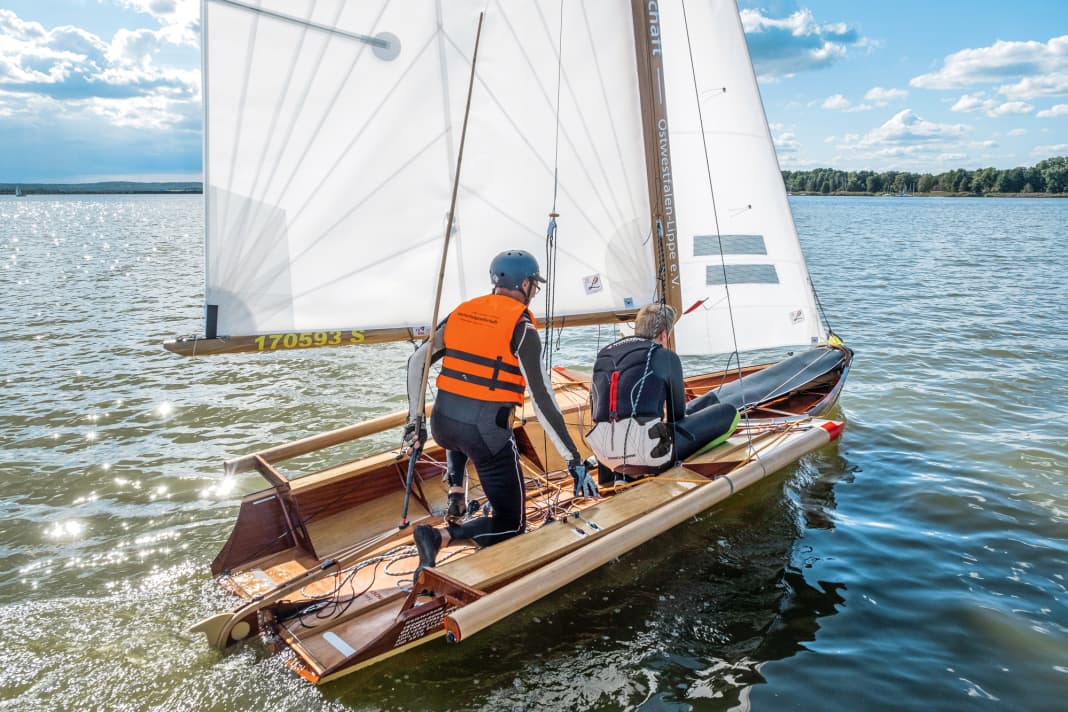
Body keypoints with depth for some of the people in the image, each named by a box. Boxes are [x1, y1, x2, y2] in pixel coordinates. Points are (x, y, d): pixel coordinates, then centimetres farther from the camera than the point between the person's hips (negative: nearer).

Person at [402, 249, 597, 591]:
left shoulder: (462, 312, 9)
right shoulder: (522, 329, -8)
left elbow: (417, 361, 13)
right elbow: (542, 400, -13)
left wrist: (415, 419, 21)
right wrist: (575, 460, -10)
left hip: (441, 423, 6)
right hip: (488, 433, -6)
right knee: (512, 523, 9)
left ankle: (454, 504, 29)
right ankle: (441, 535, -13)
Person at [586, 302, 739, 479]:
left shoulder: (603, 354, 19)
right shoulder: (665, 356, 5)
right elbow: (678, 412, 13)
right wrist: (666, 424, 35)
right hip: (644, 455, -7)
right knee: (727, 413, 8)